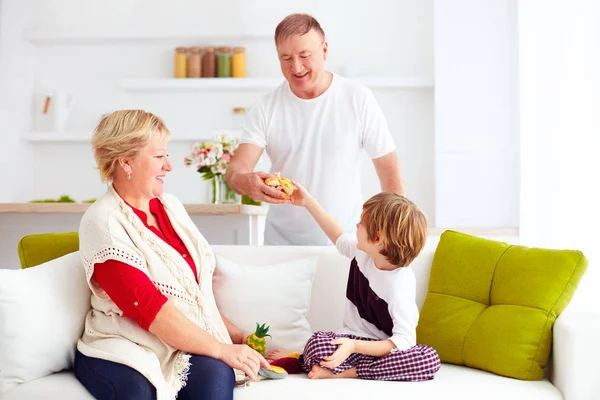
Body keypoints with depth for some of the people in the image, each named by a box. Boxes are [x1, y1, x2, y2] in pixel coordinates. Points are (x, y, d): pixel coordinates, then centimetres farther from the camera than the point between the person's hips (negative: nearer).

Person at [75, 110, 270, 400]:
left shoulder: (170, 206, 13)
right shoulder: (103, 222, -9)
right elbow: (149, 307, -18)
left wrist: (237, 335, 9)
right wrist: (222, 349, -19)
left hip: (191, 343, 6)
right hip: (121, 353, -5)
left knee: (216, 373, -28)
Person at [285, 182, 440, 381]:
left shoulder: (400, 285, -22)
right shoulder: (362, 251, -1)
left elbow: (404, 341, -26)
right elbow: (339, 237, 23)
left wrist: (354, 346, -37)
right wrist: (308, 201, 26)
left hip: (382, 349, -2)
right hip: (353, 341, 2)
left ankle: (341, 372, -32)